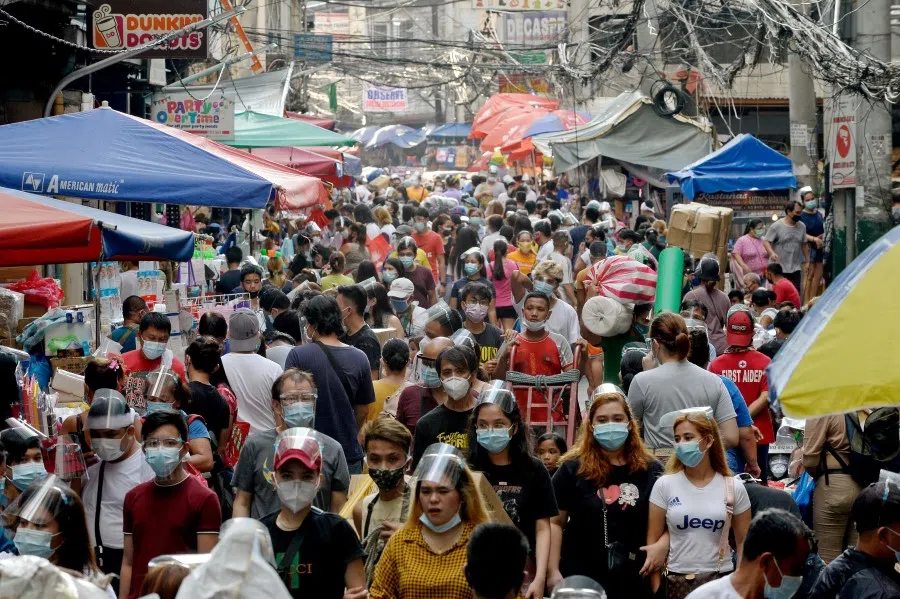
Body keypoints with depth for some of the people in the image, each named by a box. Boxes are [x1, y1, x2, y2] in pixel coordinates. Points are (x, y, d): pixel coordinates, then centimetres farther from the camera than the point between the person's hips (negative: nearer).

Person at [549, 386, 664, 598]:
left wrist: (662, 545, -11)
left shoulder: (650, 470, 4)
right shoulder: (573, 469, 0)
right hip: (581, 579, -1)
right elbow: (555, 523, 1)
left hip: (635, 580, 1)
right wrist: (554, 572, -7)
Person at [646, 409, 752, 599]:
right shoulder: (664, 485, 0)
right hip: (675, 581, 0)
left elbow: (743, 542, 6)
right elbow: (653, 540, 2)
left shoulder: (733, 487, 1)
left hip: (721, 580, 0)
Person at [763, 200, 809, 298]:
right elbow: (766, 242, -9)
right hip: (779, 268, -4)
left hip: (795, 268, 4)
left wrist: (807, 261, 17)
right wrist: (772, 253, -28)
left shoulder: (802, 226, 9)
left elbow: (804, 244, 18)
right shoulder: (776, 226, -7)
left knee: (796, 292, 1)